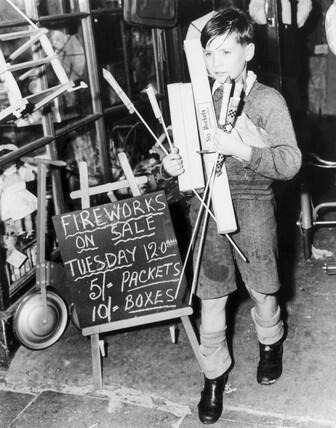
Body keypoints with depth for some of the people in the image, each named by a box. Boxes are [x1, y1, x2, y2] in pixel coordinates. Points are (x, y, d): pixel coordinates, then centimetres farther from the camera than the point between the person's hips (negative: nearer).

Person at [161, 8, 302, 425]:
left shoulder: (268, 100, -6)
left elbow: (290, 163, -14)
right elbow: (182, 153, 13)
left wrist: (241, 150, -28)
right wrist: (170, 166, -10)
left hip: (251, 205, -2)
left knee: (262, 291, 15)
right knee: (210, 299, 7)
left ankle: (270, 343, 46)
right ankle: (214, 374, 26)